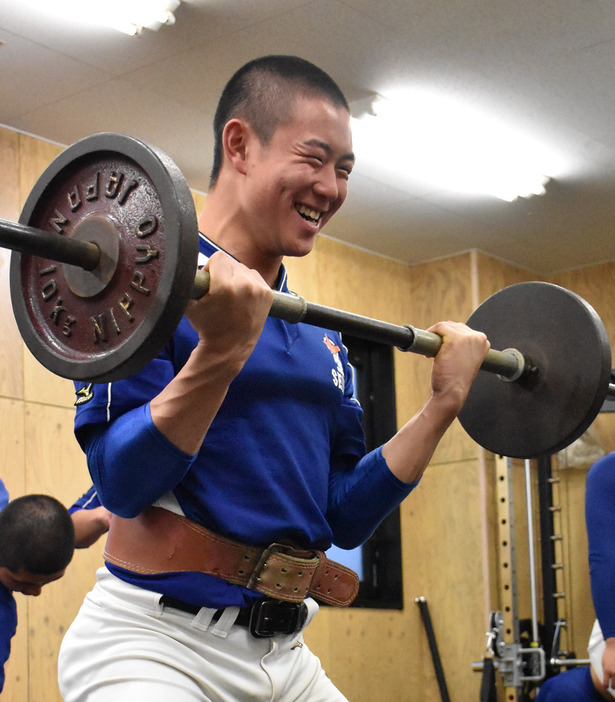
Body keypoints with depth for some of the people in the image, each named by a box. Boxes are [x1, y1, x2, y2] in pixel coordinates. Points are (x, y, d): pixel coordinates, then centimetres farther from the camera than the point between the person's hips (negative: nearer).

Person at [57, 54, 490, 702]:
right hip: (156, 643, -6)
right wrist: (221, 352, -28)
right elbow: (123, 484, -17)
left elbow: (346, 518, 11)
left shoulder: (321, 338, 12)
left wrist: (445, 401, 6)